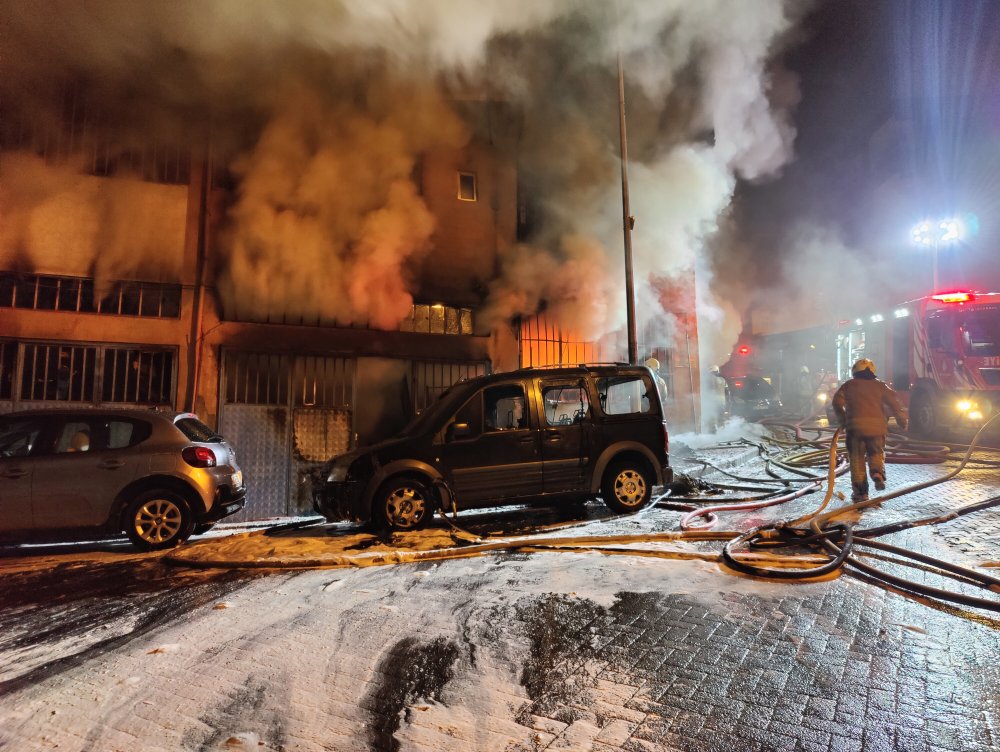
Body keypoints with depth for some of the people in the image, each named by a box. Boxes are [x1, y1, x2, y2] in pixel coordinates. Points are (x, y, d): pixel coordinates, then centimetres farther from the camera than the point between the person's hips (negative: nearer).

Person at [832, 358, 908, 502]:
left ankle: (860, 492, 4)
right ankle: (878, 474, -9)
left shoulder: (849, 385, 12)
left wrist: (843, 420, 14)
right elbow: (894, 403, 5)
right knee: (876, 453, 21)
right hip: (876, 426, 1)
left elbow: (837, 401, 4)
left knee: (857, 459, 6)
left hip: (855, 426, -1)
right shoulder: (880, 385, 14)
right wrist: (902, 421, 13)